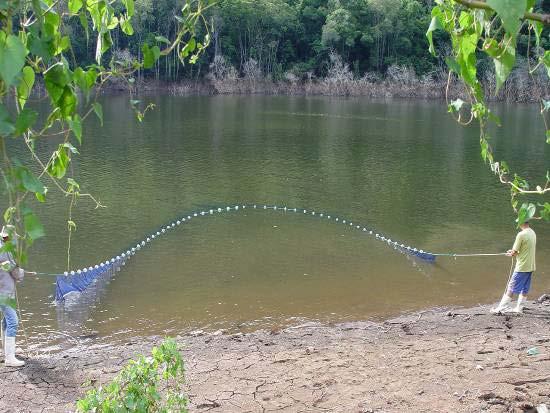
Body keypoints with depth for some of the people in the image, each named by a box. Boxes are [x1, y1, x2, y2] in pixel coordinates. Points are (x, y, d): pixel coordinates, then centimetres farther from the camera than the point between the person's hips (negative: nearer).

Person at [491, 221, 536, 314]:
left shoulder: (521, 234, -19)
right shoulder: (533, 233, 7)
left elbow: (514, 253, -15)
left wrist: (510, 254, 8)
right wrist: (514, 252, 12)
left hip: (522, 267, -8)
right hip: (531, 267, 8)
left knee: (511, 288, -3)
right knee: (524, 289, 13)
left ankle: (501, 308, 1)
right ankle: (519, 308, 20)